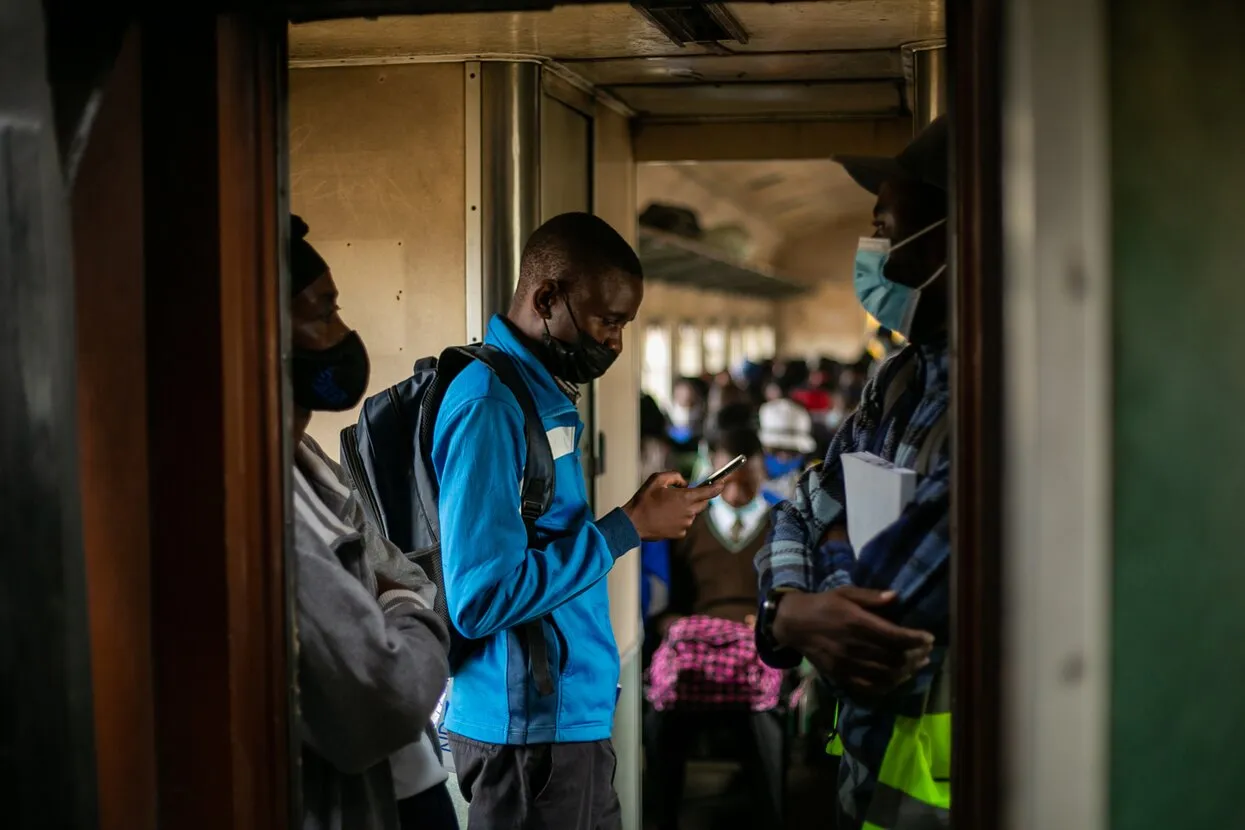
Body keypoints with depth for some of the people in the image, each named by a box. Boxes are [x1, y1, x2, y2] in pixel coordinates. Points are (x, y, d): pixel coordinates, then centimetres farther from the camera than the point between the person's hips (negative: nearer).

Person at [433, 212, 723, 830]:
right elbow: (481, 597, -24)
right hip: (527, 732, -9)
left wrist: (636, 515, 6)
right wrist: (627, 528, -18)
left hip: (570, 720, 9)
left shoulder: (542, 395, 12)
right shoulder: (490, 406, -18)